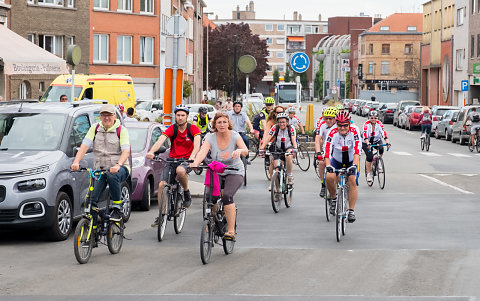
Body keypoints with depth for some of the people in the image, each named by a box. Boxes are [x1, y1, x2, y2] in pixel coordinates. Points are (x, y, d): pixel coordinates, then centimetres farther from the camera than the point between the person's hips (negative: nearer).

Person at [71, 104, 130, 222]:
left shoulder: (121, 130, -3)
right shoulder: (95, 128, 7)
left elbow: (126, 151, -15)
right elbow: (84, 146, -2)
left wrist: (118, 165, -34)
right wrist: (76, 162, -19)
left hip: (119, 168, -3)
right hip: (100, 169, 3)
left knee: (112, 176, -38)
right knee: (93, 198, -13)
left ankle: (117, 204, -20)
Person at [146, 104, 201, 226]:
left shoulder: (193, 129, -6)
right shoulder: (171, 129, -4)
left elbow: (197, 143, -22)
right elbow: (160, 141, -19)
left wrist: (193, 155, -43)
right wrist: (151, 152, -40)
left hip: (186, 161, -3)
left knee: (180, 170, -38)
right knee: (161, 184, -12)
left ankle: (186, 192, -9)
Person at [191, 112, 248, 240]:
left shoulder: (235, 136, -11)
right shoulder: (210, 138, -8)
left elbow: (245, 151, -26)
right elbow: (202, 152, -24)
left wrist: (239, 150, -51)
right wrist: (195, 163, -45)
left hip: (234, 173, -3)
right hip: (216, 173, 3)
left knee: (227, 196, -28)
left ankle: (231, 230, -24)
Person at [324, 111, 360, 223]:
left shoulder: (354, 131, -24)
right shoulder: (333, 133, -24)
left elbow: (357, 151, -32)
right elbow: (327, 151, -32)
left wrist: (354, 165, -45)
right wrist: (328, 165, -46)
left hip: (351, 160, 0)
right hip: (336, 160, 0)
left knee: (352, 181, -20)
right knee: (329, 177, -25)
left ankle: (351, 211, -15)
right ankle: (334, 199, 2)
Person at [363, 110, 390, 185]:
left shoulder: (379, 124, -16)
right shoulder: (366, 124, -21)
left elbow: (384, 133, -26)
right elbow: (365, 135, -33)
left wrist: (387, 142, -42)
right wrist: (368, 144, -49)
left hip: (377, 141, 2)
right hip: (366, 142, -2)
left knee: (381, 149, -29)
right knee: (369, 157, -20)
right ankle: (369, 174, -5)